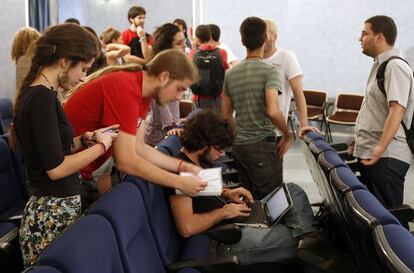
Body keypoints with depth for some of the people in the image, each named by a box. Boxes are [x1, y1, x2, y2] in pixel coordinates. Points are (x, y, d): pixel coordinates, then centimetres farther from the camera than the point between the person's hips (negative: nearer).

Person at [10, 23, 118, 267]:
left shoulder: (34, 93, 10)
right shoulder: (42, 98, -18)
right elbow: (56, 168, -20)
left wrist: (86, 139, 8)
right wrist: (101, 145, -9)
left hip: (54, 206, 9)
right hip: (54, 213, -9)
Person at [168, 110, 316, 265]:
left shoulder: (200, 162, 8)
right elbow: (186, 227, -32)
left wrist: (226, 193, 7)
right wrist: (222, 212, -17)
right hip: (225, 241, -11)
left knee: (293, 191, 6)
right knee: (297, 240, -15)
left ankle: (307, 236, -14)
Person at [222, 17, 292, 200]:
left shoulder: (230, 74, 8)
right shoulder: (269, 71, -11)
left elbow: (226, 115, 13)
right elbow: (273, 111, -24)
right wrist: (287, 135, -9)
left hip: (238, 146, 6)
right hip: (263, 145, -6)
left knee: (250, 199, 15)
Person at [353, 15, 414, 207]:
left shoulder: (395, 67, -14)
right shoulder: (380, 66, 18)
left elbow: (397, 110, -24)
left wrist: (381, 147, -31)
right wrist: (360, 141, 25)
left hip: (386, 157, -10)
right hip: (370, 155, 10)